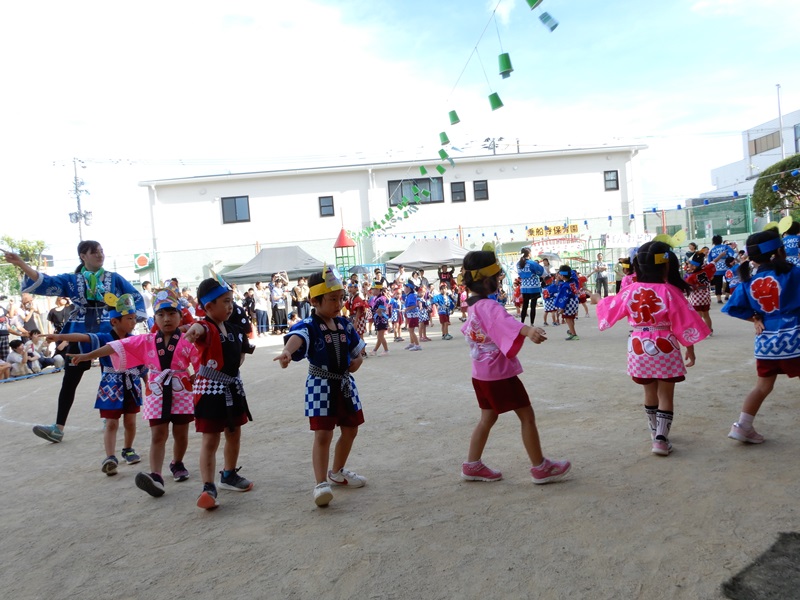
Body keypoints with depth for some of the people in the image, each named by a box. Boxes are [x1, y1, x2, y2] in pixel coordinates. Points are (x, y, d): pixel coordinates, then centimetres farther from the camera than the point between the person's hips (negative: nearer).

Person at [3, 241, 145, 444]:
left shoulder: (114, 278, 4)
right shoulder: (71, 280, 6)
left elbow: (136, 297, 8)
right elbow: (45, 283, -8)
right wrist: (21, 264, -20)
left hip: (109, 333, -1)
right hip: (80, 335, 1)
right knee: (69, 381, -1)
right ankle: (58, 428, 1)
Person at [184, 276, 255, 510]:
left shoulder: (234, 327, 4)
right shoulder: (207, 328, -18)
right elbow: (199, 330, -45)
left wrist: (233, 366, 7)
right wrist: (194, 330, -68)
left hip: (233, 387, 8)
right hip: (210, 388, -8)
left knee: (234, 434, 19)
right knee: (210, 440, -4)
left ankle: (229, 475, 38)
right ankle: (208, 488, 3)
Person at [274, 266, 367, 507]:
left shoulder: (345, 325, 2)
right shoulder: (308, 326, -18)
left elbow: (357, 349, 17)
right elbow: (297, 337, -42)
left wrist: (357, 361, -6)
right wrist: (286, 351, -64)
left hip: (345, 384, 7)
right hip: (321, 386, -7)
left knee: (350, 430, 17)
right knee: (323, 434, -11)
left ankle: (337, 472, 38)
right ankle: (321, 484, -4)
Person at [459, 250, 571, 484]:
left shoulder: (473, 306, 9)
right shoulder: (488, 306, -22)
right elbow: (505, 321, -45)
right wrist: (527, 330, -64)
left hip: (481, 373, 10)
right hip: (499, 373, -10)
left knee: (488, 418, 18)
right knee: (527, 416, 1)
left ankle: (472, 465, 23)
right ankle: (540, 468, 10)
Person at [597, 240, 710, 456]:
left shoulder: (630, 290, -3)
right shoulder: (669, 291, -13)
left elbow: (611, 308, 13)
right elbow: (684, 322, -9)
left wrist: (599, 301, 35)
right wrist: (690, 348, 2)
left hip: (639, 348, 4)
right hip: (664, 349, -4)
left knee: (650, 392, 19)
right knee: (665, 395, 6)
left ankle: (655, 433, 32)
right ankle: (661, 439, 5)